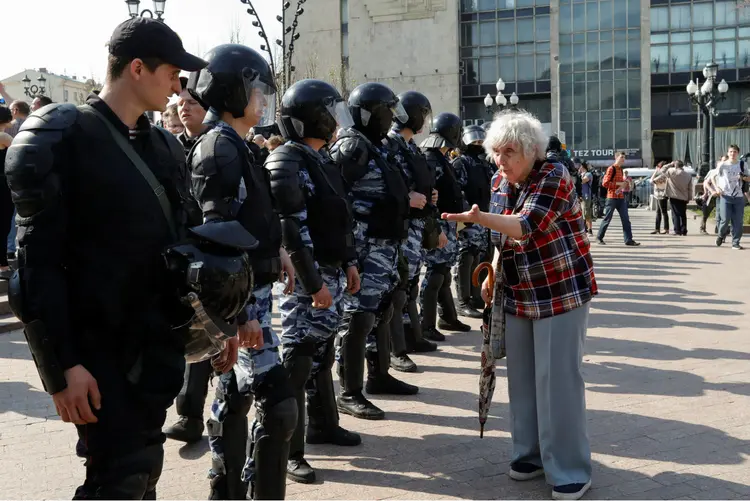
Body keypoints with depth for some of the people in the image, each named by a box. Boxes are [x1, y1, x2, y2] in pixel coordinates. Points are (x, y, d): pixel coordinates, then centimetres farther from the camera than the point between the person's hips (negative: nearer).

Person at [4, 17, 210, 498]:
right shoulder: (63, 141, -11)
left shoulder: (164, 146, 11)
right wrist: (63, 363, -18)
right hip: (99, 347, -7)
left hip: (159, 342, 7)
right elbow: (40, 260, -15)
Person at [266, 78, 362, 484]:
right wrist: (313, 283, -21)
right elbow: (290, 231, -21)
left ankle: (322, 425, 34)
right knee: (297, 361, -4)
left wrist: (348, 263, 18)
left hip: (331, 273, 9)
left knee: (322, 354, 20)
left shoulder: (321, 158, 14)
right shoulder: (286, 163, -16)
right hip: (305, 280, -9)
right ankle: (287, 450, 3)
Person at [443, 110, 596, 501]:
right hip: (518, 294, 7)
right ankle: (530, 453, 27)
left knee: (557, 379, -5)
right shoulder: (499, 183, 5)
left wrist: (478, 218, -43)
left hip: (561, 291, -7)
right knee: (522, 378, 12)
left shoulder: (554, 177, -17)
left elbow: (527, 226, -30)